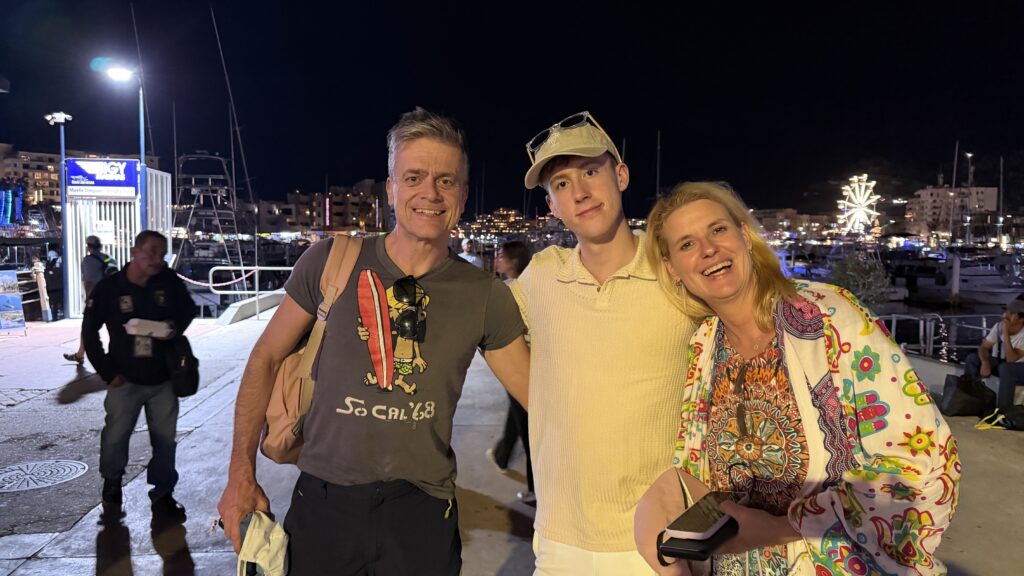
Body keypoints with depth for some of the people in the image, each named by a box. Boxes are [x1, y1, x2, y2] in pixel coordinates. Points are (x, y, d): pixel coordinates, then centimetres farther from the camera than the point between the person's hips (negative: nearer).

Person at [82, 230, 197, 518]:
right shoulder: (109, 287, -10)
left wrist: (176, 326, -11)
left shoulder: (170, 282, -7)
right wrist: (108, 372, -5)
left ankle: (162, 492, 21)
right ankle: (112, 479, 39)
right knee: (115, 436, 10)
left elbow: (188, 309, 11)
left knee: (165, 438, 7)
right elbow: (89, 331, -1)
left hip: (163, 378, 1)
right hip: (126, 379, -1)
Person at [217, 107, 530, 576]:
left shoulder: (485, 296, -6)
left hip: (421, 509, 0)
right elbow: (266, 359, 1)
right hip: (323, 501, 0)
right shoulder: (332, 262, -7)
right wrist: (241, 473, -2)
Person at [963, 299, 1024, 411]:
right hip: (1002, 364, 6)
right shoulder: (998, 326, -9)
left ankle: (1003, 412, -30)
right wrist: (985, 362, -27)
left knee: (1006, 368, -38)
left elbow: (1011, 359, -35)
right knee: (972, 358, -14)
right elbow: (984, 347, -5)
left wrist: (1005, 333, -38)